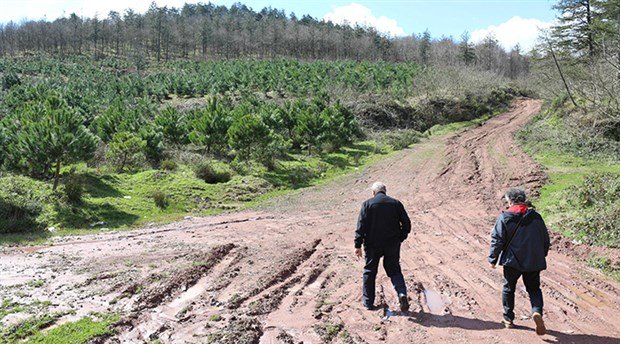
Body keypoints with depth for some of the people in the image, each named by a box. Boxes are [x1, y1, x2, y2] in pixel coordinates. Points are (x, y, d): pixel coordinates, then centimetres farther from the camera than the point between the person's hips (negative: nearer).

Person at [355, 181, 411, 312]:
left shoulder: (367, 204, -5)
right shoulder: (396, 203, 3)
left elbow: (361, 226, -11)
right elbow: (407, 224, 1)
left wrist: (358, 245, -9)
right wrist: (400, 238, 13)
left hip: (373, 245, -2)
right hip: (392, 245, 2)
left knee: (369, 272, 13)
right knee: (394, 270, 15)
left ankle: (368, 302, 21)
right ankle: (402, 293, -8)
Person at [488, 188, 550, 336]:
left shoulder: (504, 218, -10)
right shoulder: (536, 217, 1)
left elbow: (497, 240, -9)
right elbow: (545, 239, 9)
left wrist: (493, 259, 2)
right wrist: (541, 257, 23)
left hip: (512, 262, -2)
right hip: (533, 261, 2)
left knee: (508, 288, 15)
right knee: (534, 289, 15)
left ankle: (508, 319, 23)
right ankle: (537, 312, -10)